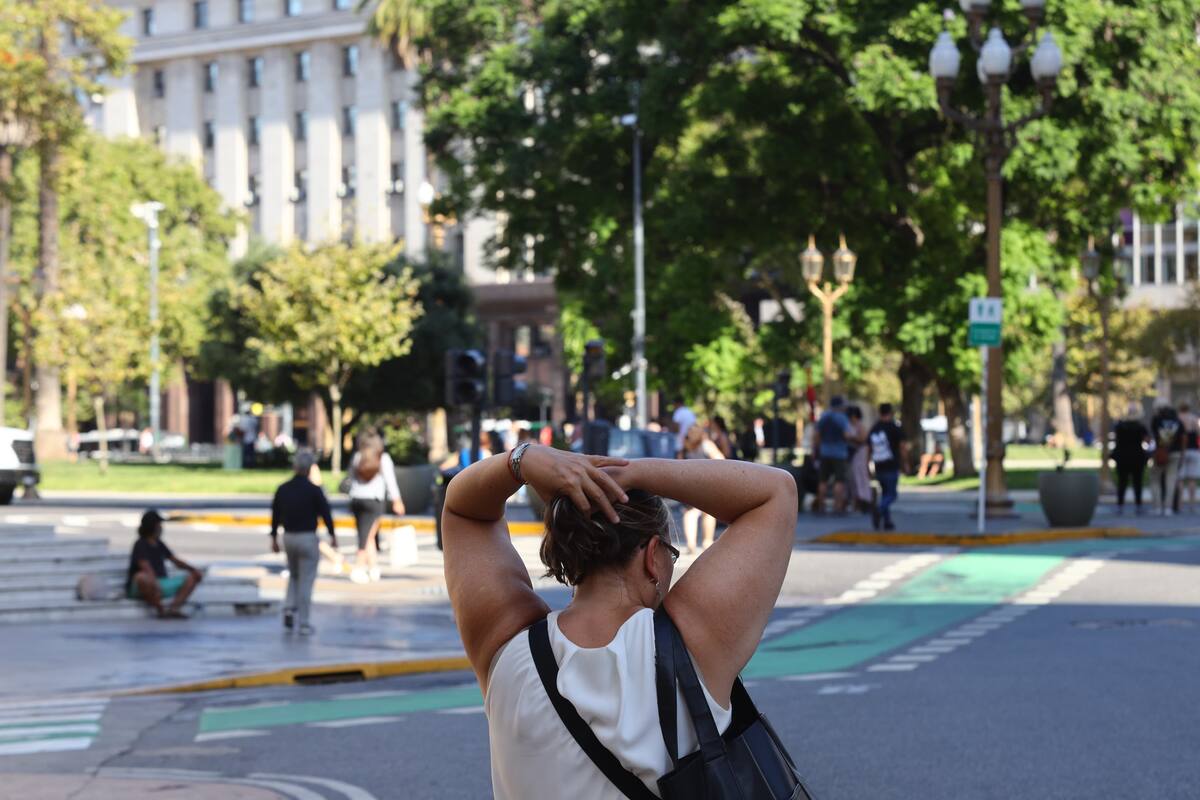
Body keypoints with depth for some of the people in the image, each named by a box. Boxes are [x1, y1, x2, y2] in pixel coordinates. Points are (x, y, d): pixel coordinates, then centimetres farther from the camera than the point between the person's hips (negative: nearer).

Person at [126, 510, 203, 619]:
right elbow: (146, 567, -27)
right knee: (142, 577, -41)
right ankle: (160, 610, -28)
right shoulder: (141, 545, -11)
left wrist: (194, 570, 2)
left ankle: (173, 608, -24)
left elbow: (176, 561, 18)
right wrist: (155, 584, -42)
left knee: (192, 578, -1)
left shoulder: (159, 544, 13)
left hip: (161, 583, 8)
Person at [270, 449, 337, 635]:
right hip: (307, 537, -4)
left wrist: (274, 538, 16)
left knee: (293, 576, 23)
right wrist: (332, 536, 4)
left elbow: (275, 515, 7)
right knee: (306, 581, 1)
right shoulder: (314, 490, -11)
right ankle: (304, 623, 2)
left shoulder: (282, 489, 2)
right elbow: (325, 513, -8)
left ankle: (289, 609, 4)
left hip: (289, 537, 4)